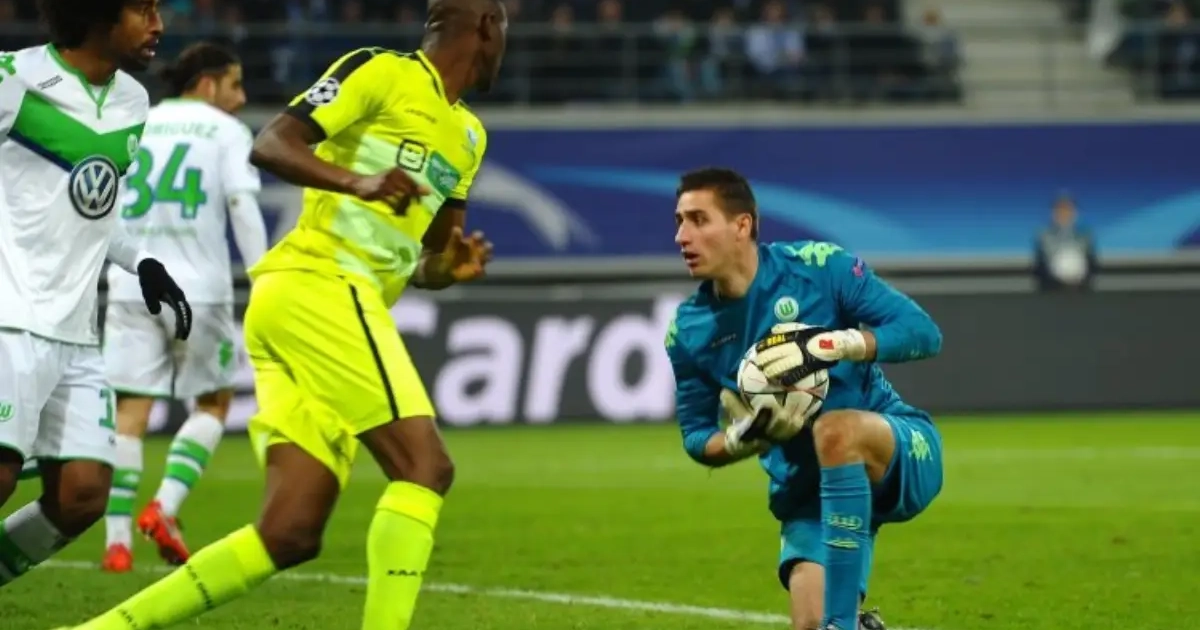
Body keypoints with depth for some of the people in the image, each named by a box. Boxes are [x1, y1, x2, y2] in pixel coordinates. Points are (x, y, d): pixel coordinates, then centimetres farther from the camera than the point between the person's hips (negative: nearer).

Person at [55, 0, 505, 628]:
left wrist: (452, 266, 5)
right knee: (424, 465, -16)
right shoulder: (381, 72, 0)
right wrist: (357, 182, -27)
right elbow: (270, 145, -11)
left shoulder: (467, 135, 25)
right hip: (318, 286, -8)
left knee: (291, 535, -1)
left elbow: (419, 264, 29)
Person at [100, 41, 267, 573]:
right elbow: (242, 208, -8)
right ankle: (165, 506, -3)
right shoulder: (226, 132, 4)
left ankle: (117, 540, -7)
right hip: (199, 289, -3)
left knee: (129, 413, 2)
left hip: (131, 286, 3)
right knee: (213, 402, 15)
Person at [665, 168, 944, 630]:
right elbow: (698, 439, 9)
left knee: (834, 430, -38)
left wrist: (832, 345, -29)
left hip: (902, 452, -4)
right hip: (805, 487, 4)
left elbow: (923, 332, -13)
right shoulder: (688, 331, -1)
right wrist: (747, 437, -15)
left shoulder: (818, 267, -12)